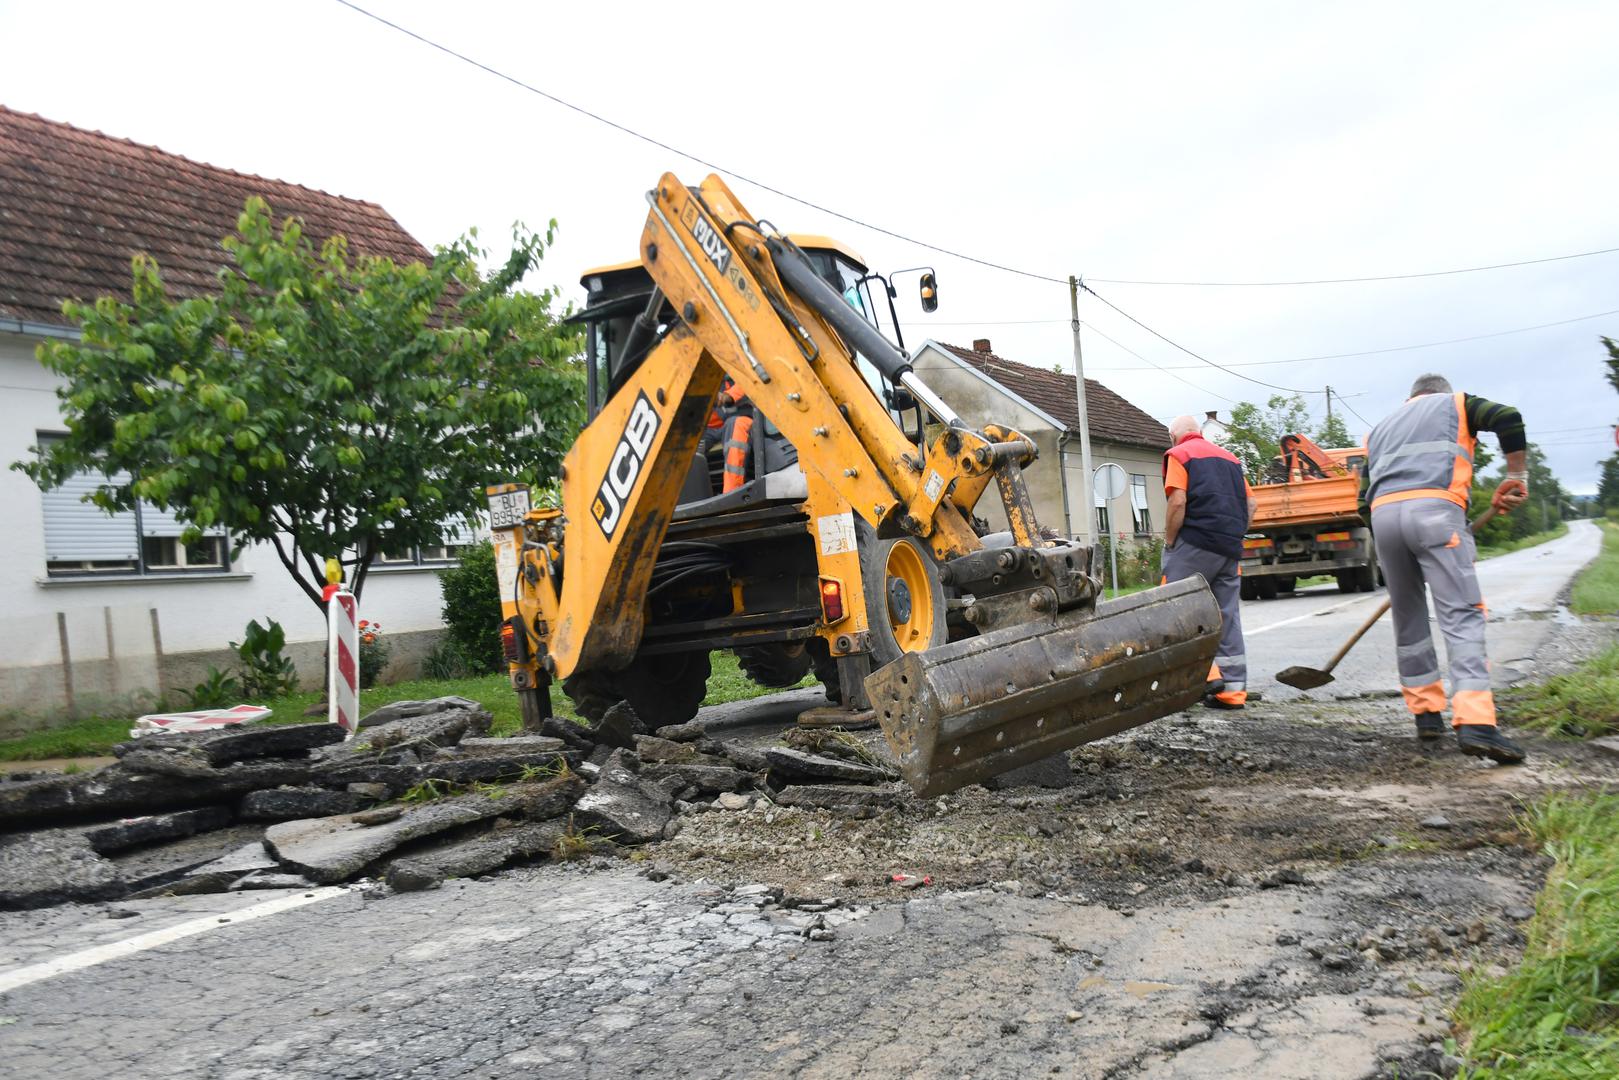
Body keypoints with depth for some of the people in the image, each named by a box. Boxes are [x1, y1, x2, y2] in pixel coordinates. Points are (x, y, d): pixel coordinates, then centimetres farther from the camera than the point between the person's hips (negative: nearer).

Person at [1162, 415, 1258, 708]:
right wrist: (1234, 536, 18)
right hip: (1230, 549, 7)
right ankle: (1233, 689, 6)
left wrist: (1169, 542, -5)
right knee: (1227, 615, 6)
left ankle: (1204, 673, -14)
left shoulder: (1178, 454, 1)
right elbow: (1250, 503, 17)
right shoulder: (1228, 456, 22)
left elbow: (1178, 502, -12)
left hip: (1195, 543, -7)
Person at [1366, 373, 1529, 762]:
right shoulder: (1456, 404, 23)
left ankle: (1426, 713, 20)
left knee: (1408, 618, 16)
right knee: (1461, 615, -9)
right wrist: (1516, 476, 9)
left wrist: (1383, 557, 28)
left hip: (1382, 514, 4)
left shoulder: (1381, 429, 34)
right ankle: (1475, 723, -23)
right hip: (1435, 509, -4)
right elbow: (1508, 418, 2)